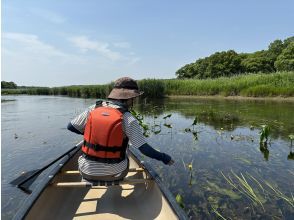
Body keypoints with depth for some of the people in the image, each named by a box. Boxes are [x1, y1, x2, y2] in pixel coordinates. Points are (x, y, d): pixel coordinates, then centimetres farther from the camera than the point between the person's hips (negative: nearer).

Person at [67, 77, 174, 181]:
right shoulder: (128, 119, -15)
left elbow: (71, 127, 2)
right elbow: (144, 148, -17)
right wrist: (163, 157, -2)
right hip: (114, 174, -2)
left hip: (87, 172, 2)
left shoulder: (93, 109, -6)